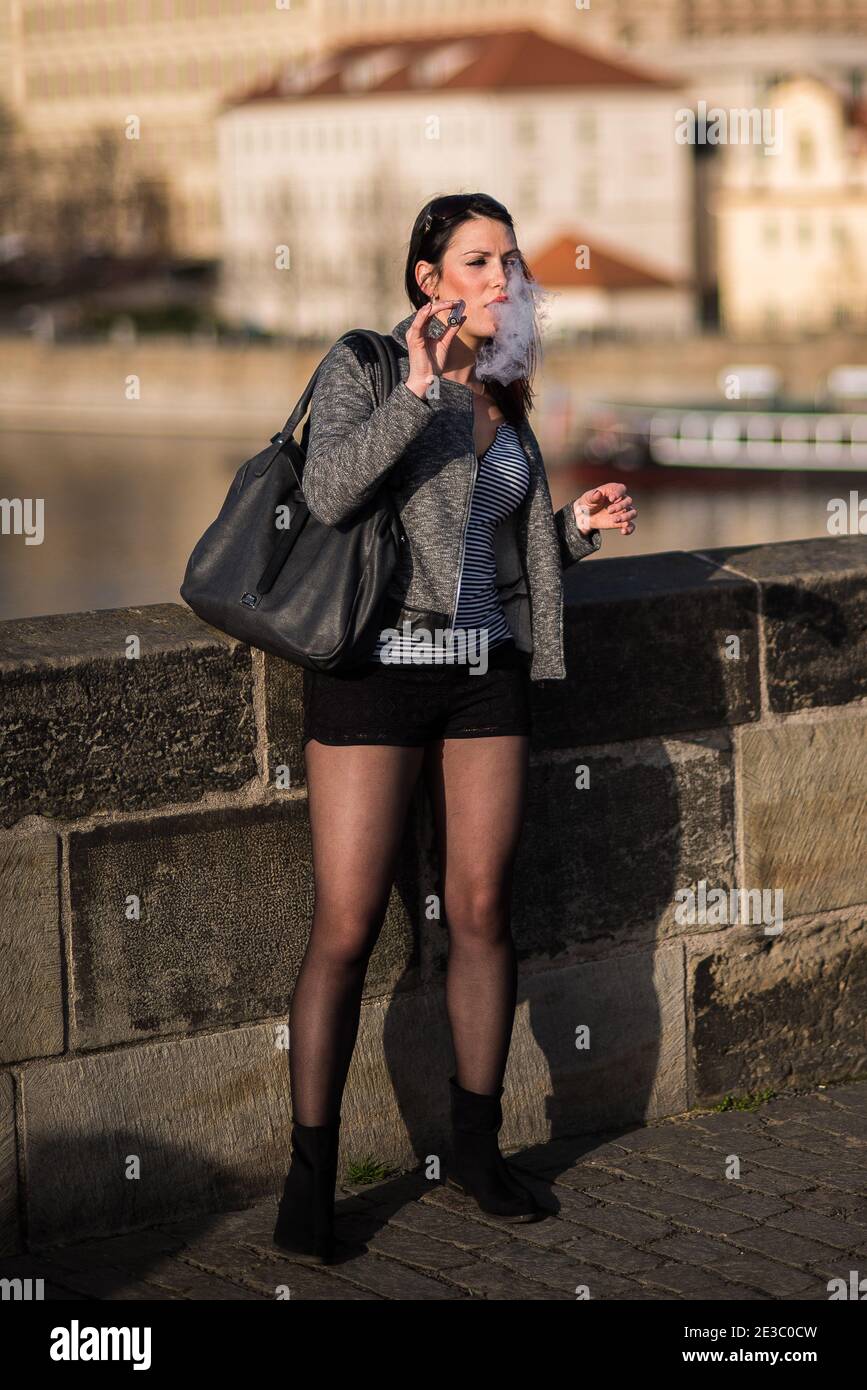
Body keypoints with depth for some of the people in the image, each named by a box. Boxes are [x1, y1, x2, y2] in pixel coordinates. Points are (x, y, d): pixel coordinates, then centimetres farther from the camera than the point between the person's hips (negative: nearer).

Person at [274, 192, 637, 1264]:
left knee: (483, 913, 7)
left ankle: (476, 1148, 21)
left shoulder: (504, 401, 14)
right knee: (346, 930, -5)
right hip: (375, 672, -5)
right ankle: (310, 1176, 5)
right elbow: (327, 493, -21)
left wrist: (577, 527, 3)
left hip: (485, 673, 5)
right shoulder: (362, 368, -3)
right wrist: (419, 391, -27)